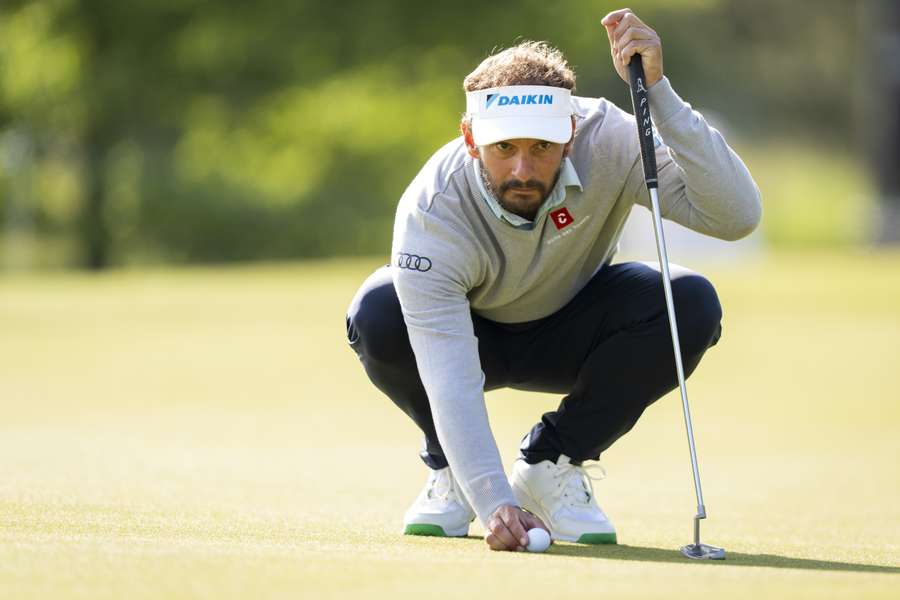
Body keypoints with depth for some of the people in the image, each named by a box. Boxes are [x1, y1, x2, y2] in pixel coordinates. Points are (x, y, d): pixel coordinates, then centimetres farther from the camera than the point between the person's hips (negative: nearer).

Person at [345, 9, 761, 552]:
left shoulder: (606, 139, -31)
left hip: (571, 338, 2)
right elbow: (451, 380, -42)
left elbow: (737, 215, -42)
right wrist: (493, 503, -56)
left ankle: (552, 465, -7)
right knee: (377, 317, -36)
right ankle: (451, 468, -5)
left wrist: (656, 88, -50)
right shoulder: (433, 212, -35)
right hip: (474, 334, -2)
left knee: (692, 304, -29)